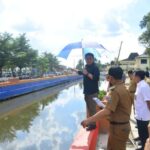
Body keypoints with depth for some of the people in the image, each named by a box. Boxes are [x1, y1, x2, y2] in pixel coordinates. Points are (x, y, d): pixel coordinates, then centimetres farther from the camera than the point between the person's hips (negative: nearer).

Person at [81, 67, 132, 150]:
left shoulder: (116, 91, -24)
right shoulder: (124, 88, 6)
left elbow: (107, 111, -33)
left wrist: (89, 120, -35)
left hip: (118, 127, -9)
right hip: (124, 125, 9)